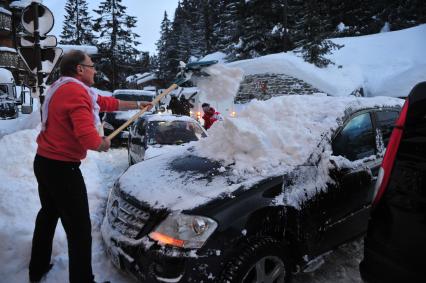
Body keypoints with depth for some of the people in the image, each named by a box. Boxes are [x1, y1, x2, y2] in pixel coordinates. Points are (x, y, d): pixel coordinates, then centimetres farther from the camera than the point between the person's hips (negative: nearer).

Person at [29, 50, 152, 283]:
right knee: (80, 229, -1)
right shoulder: (77, 92, -19)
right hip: (62, 169, -11)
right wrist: (103, 144, -8)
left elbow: (108, 102, 19)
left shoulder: (63, 89, 12)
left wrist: (137, 105, 26)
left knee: (48, 214, 26)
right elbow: (89, 139, -30)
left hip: (44, 163, 11)